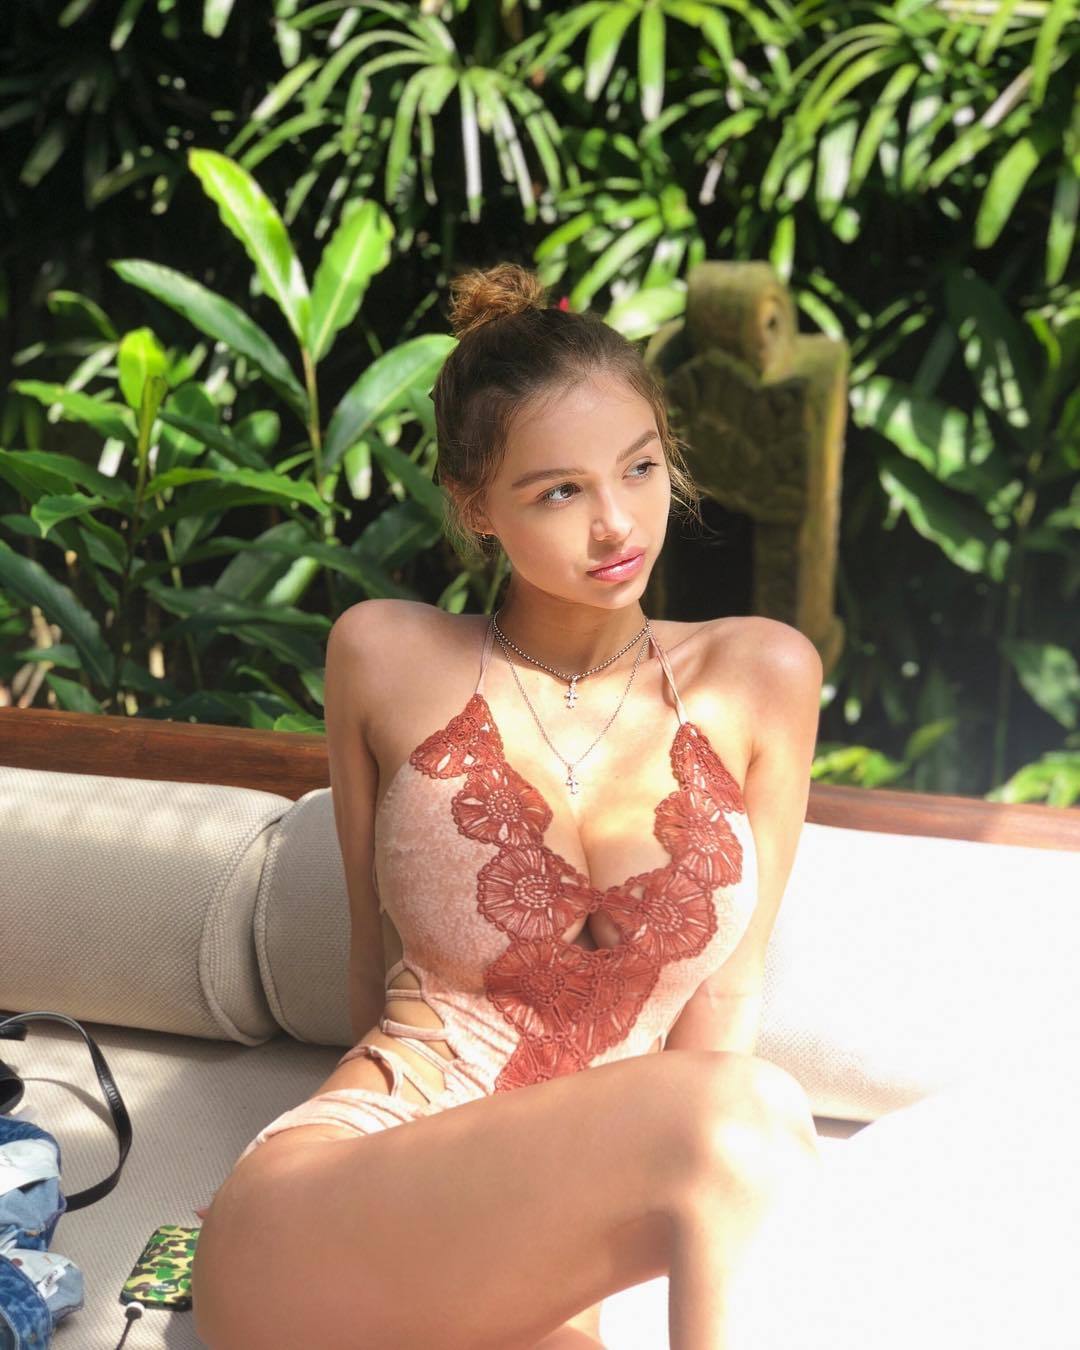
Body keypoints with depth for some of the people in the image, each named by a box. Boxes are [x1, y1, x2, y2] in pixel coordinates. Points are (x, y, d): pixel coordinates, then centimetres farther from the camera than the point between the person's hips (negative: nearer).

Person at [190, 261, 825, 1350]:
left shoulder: (760, 677, 6)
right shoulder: (387, 658, 4)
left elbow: (727, 989, 7)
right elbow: (376, 949, 12)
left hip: (548, 1249, 2)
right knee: (747, 1110, -29)